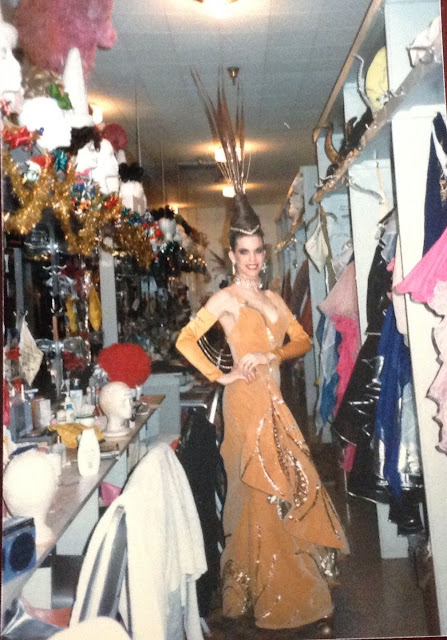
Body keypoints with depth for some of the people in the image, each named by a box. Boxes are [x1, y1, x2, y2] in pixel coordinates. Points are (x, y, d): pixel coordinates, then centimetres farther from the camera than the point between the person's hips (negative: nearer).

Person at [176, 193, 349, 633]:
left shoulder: (272, 297, 14)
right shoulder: (225, 299, -5)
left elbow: (302, 340, 8)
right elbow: (185, 340, -13)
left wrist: (272, 355, -9)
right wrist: (218, 376, -13)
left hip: (273, 400, 6)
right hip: (246, 401, -6)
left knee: (286, 489, 9)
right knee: (262, 493, 0)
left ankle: (296, 591, 26)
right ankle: (269, 598, 17)